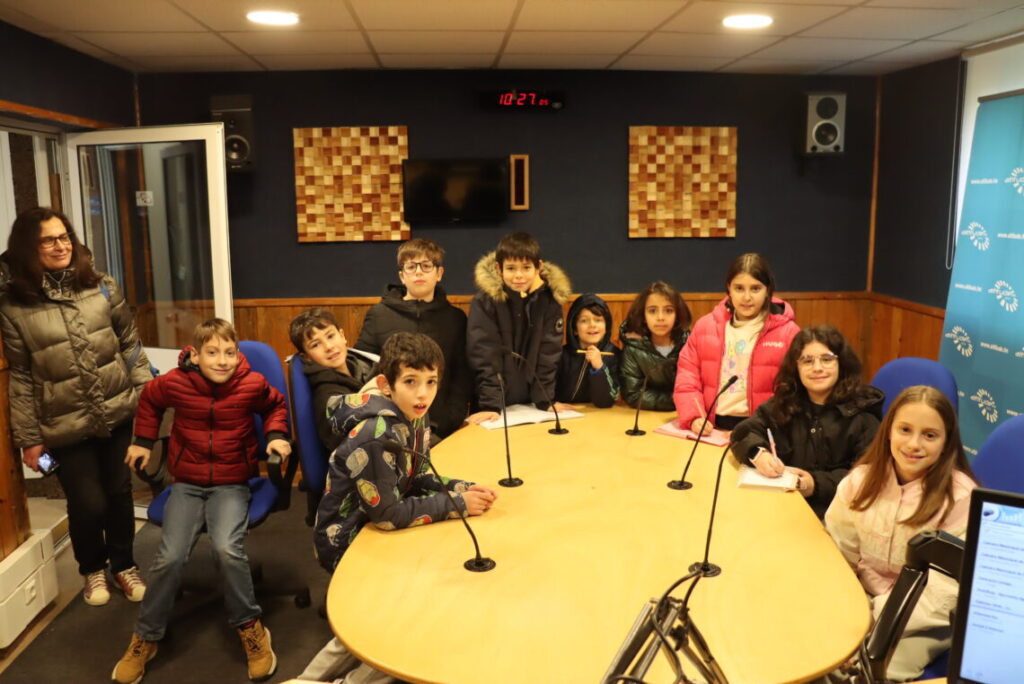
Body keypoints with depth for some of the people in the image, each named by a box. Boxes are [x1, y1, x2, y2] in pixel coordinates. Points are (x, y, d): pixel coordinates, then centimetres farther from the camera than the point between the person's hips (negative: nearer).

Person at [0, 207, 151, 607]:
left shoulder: (101, 287, -2)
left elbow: (130, 345, 5)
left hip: (119, 413, 2)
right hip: (66, 426, -2)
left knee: (119, 493, 13)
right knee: (88, 503, 4)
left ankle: (124, 565, 37)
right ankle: (93, 569, 35)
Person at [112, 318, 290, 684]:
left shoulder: (252, 384, -11)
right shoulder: (173, 383, -8)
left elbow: (275, 404, 13)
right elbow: (149, 401, 17)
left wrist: (276, 435, -2)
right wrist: (143, 441, 16)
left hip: (231, 483, -1)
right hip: (187, 483, 2)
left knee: (227, 549, -25)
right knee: (170, 557, -13)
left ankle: (250, 627, -2)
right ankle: (146, 636, 13)